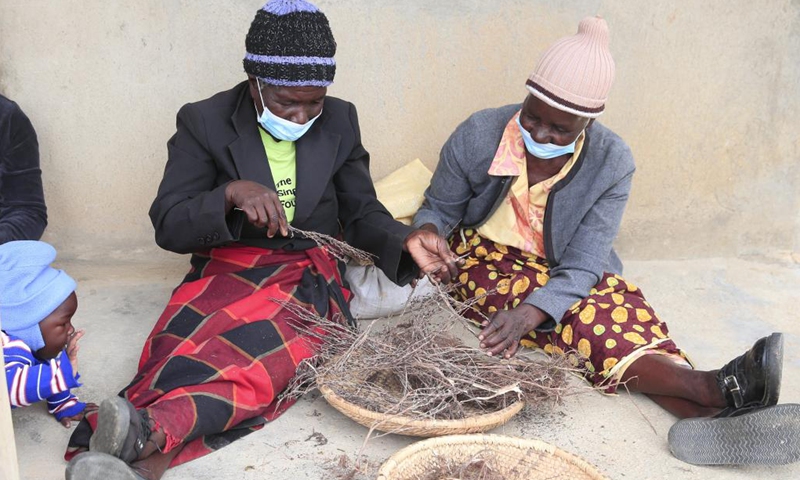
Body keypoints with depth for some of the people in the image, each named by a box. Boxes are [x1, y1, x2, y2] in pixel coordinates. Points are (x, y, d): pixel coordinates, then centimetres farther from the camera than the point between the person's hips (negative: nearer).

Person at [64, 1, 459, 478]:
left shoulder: (340, 121, 7)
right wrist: (231, 194, -22)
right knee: (187, 343, -34)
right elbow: (168, 228, -3)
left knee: (273, 346, -35)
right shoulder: (204, 122, 0)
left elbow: (362, 213, 12)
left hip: (309, 276, 1)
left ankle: (152, 431, -54)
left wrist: (406, 240, -10)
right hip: (226, 271, 0)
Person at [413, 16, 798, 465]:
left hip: (569, 274, 2)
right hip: (490, 259, -2)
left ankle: (715, 417, -46)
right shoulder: (477, 136, -15)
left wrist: (531, 312, -39)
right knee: (587, 318, -30)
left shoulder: (612, 163, -16)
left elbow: (579, 267, -20)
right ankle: (712, 388, -40)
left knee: (624, 310, -29)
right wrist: (429, 232, -26)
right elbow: (440, 207, 0)